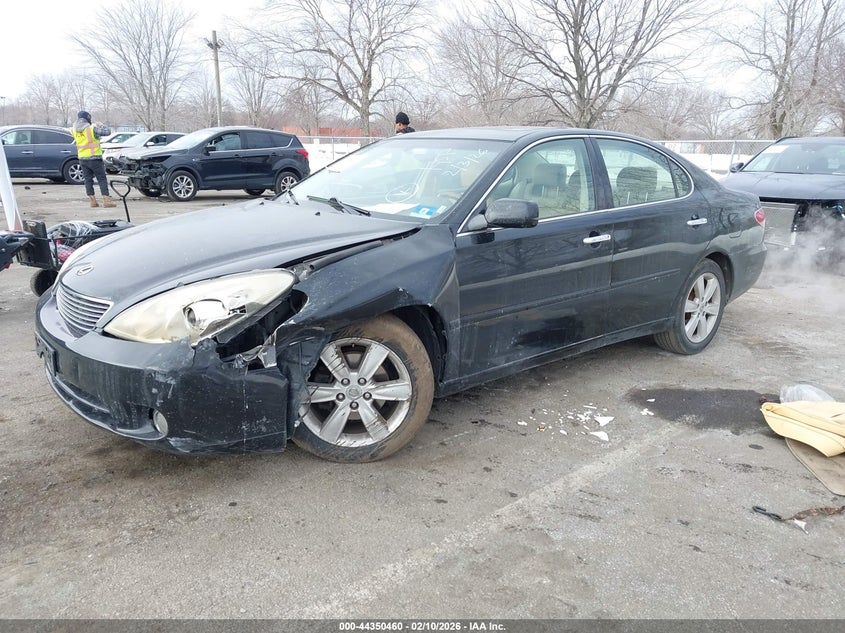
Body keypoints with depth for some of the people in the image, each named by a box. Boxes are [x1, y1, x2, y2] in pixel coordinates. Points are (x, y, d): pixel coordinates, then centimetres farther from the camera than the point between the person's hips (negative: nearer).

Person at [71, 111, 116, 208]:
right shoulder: (92, 129, -13)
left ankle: (92, 200, 10)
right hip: (94, 158, -5)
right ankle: (106, 200, -8)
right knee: (102, 179, -2)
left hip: (82, 159, 5)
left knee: (88, 180, 10)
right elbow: (108, 131, -13)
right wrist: (101, 125, 7)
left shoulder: (74, 130, 5)